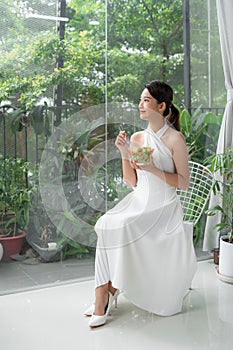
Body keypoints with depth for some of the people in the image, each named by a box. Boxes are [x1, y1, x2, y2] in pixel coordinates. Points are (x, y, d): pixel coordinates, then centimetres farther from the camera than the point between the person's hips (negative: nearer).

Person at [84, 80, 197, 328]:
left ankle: (109, 289, -5)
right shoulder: (137, 138, 10)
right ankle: (103, 296, -15)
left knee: (119, 228, -27)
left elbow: (184, 182, -7)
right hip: (138, 202, 5)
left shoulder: (175, 138, -5)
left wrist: (153, 169, -18)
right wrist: (124, 154, -3)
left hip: (164, 207, -4)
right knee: (107, 225, -24)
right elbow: (131, 182, 10)